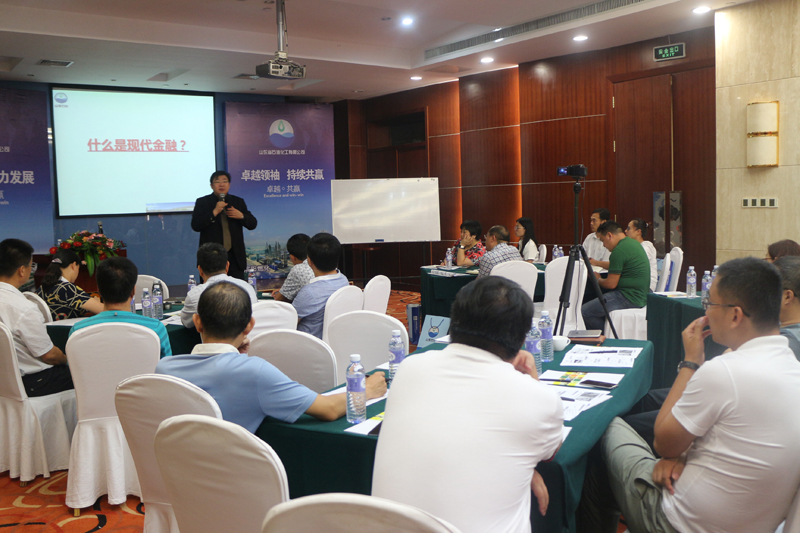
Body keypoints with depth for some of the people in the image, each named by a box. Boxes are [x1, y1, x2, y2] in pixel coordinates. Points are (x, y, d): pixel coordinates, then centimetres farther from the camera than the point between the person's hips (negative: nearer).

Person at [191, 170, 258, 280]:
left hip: (235, 256, 2)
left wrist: (241, 216, -8)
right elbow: (195, 226, -7)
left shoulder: (238, 202, 14)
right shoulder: (202, 202, 6)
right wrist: (214, 212, -15)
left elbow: (253, 224, 12)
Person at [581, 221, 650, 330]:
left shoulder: (619, 250, -17)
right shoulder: (633, 243, 14)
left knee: (584, 312, -13)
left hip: (629, 298, -11)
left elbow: (611, 284, -15)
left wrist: (598, 280, 4)